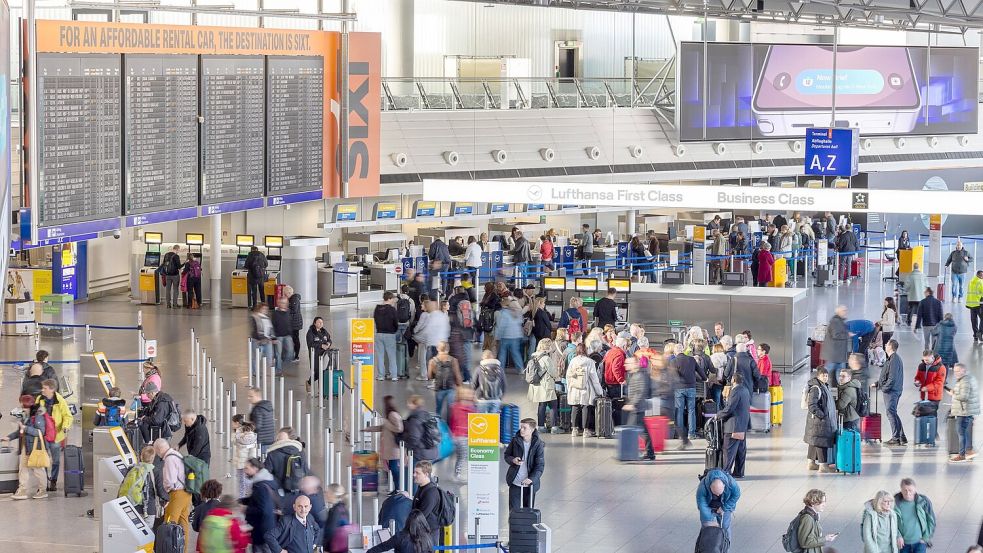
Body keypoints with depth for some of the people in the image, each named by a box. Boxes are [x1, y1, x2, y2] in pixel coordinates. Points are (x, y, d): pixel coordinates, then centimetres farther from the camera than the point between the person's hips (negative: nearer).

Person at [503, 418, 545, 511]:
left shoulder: (538, 444, -8)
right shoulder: (515, 441, -1)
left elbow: (540, 465, -11)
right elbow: (506, 455, 11)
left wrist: (532, 478, -25)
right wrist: (513, 460, -13)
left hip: (530, 484, -1)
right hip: (515, 483, 1)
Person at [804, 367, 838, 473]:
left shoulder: (824, 387, 15)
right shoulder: (816, 388, -17)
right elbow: (812, 405, -24)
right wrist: (821, 415, -23)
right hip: (819, 421, -10)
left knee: (814, 442, 16)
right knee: (822, 442, -7)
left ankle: (812, 463, 24)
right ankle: (823, 465, -4)